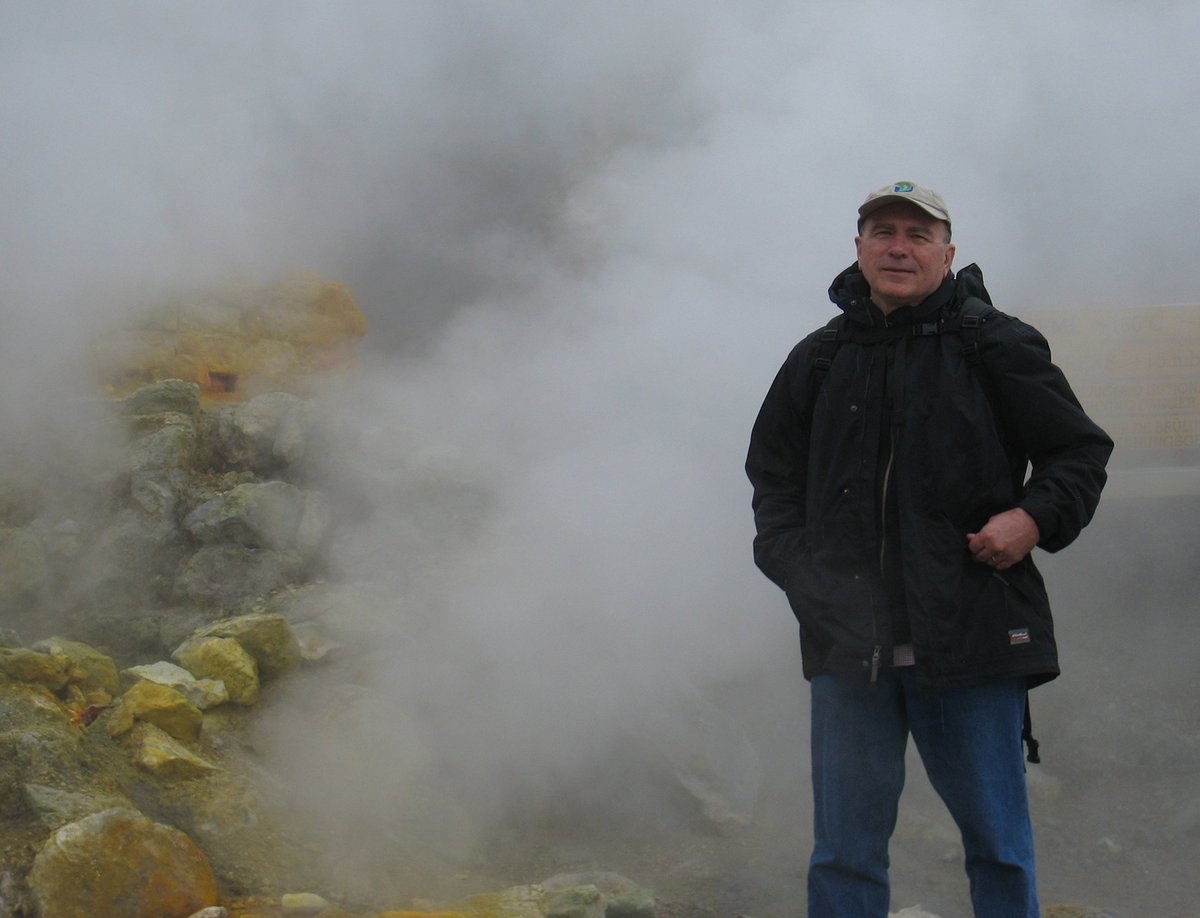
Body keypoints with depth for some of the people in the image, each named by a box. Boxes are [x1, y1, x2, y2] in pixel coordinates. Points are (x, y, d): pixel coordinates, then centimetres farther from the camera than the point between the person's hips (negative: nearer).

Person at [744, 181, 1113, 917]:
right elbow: (774, 482, 19)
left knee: (999, 846, 7)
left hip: (972, 636, -2)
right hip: (849, 641, 3)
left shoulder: (994, 346, 2)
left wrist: (1036, 517, -12)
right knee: (844, 854, 6)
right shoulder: (819, 361, 11)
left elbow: (1082, 451, 6)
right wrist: (798, 570, 3)